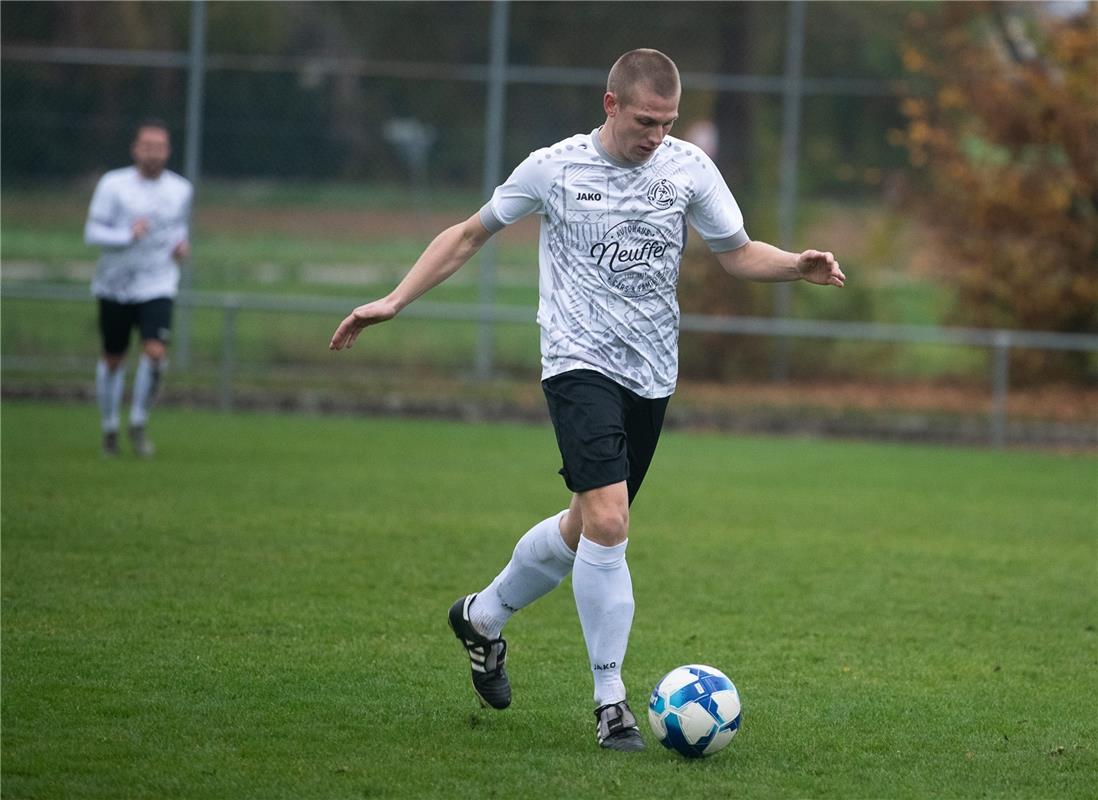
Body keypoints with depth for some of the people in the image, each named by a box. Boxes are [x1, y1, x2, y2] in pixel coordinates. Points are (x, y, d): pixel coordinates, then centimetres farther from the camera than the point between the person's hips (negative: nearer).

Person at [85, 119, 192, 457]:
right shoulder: (113, 185, -7)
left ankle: (139, 425, -1)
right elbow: (92, 232, -8)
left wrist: (182, 245, 0)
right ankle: (110, 427, 28)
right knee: (113, 359, 9)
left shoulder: (181, 189, 3)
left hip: (157, 287, 1)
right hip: (115, 286, -1)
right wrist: (127, 235, -24)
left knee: (156, 352, -18)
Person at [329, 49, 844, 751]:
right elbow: (471, 234, 8)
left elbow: (739, 253, 8)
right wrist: (394, 302, 3)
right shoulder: (555, 168, -4)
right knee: (608, 521, -20)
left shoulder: (689, 169, 3)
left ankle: (484, 616, 40)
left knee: (588, 528, 13)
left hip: (652, 375, 5)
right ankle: (611, 700, -12)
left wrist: (799, 266, -13)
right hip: (581, 365, -4)